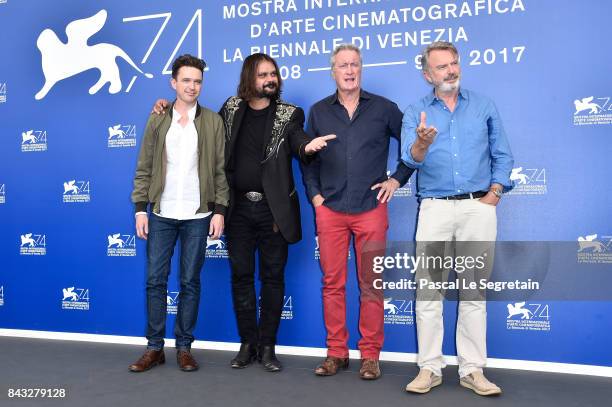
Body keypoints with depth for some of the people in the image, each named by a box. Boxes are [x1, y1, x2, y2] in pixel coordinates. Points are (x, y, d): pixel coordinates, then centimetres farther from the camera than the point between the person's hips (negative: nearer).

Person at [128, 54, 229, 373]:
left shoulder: (213, 122, 4)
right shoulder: (157, 121, 7)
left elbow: (220, 170, 2)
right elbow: (144, 169, 6)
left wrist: (219, 210, -5)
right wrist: (140, 208, -2)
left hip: (197, 216, -1)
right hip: (161, 214, 1)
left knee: (190, 282, 5)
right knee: (155, 280, 3)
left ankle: (184, 347, 16)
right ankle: (154, 347, 15)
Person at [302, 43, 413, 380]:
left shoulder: (383, 108, 5)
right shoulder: (319, 112, 10)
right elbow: (307, 158, 14)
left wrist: (397, 179, 3)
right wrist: (314, 195, 4)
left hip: (371, 209, -1)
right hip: (329, 210, 2)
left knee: (371, 285, 2)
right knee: (332, 284, 5)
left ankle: (370, 356, 13)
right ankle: (336, 353, 17)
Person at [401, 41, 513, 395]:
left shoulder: (484, 106, 11)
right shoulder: (416, 112, 6)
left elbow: (503, 156, 11)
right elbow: (410, 159, -10)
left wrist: (494, 193, -2)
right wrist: (422, 144, -32)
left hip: (479, 207, 1)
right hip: (435, 207, -1)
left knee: (474, 291, 4)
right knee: (428, 289, -1)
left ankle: (472, 369, 13)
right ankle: (430, 367, 9)